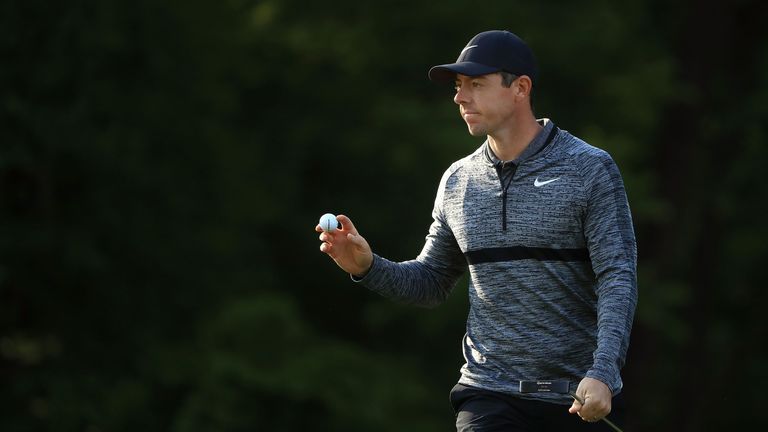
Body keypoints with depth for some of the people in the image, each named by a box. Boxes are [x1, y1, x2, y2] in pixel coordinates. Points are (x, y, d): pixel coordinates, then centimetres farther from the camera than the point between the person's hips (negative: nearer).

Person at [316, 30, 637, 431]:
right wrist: (368, 267, -2)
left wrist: (602, 373, -24)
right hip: (490, 398, 3)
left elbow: (618, 278, -11)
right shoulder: (458, 180, 9)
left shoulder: (590, 170, -5)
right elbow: (430, 282, 18)